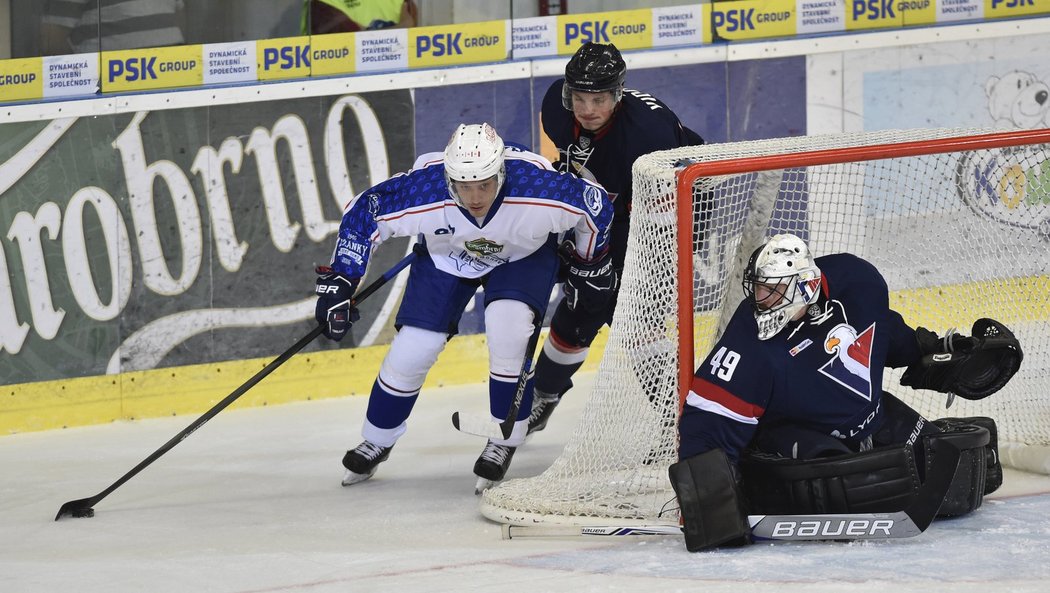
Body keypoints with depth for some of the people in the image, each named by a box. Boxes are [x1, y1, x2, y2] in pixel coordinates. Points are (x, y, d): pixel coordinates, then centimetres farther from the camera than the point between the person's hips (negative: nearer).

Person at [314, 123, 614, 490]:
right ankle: (377, 441, 20)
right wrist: (339, 282, -18)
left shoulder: (537, 189, -39)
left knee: (508, 331, -26)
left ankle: (505, 441, -6)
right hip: (445, 255, 1)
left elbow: (596, 206, -19)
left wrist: (589, 265, -3)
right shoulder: (422, 193, -37)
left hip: (524, 256, -1)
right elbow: (361, 215, -19)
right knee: (413, 347, -6)